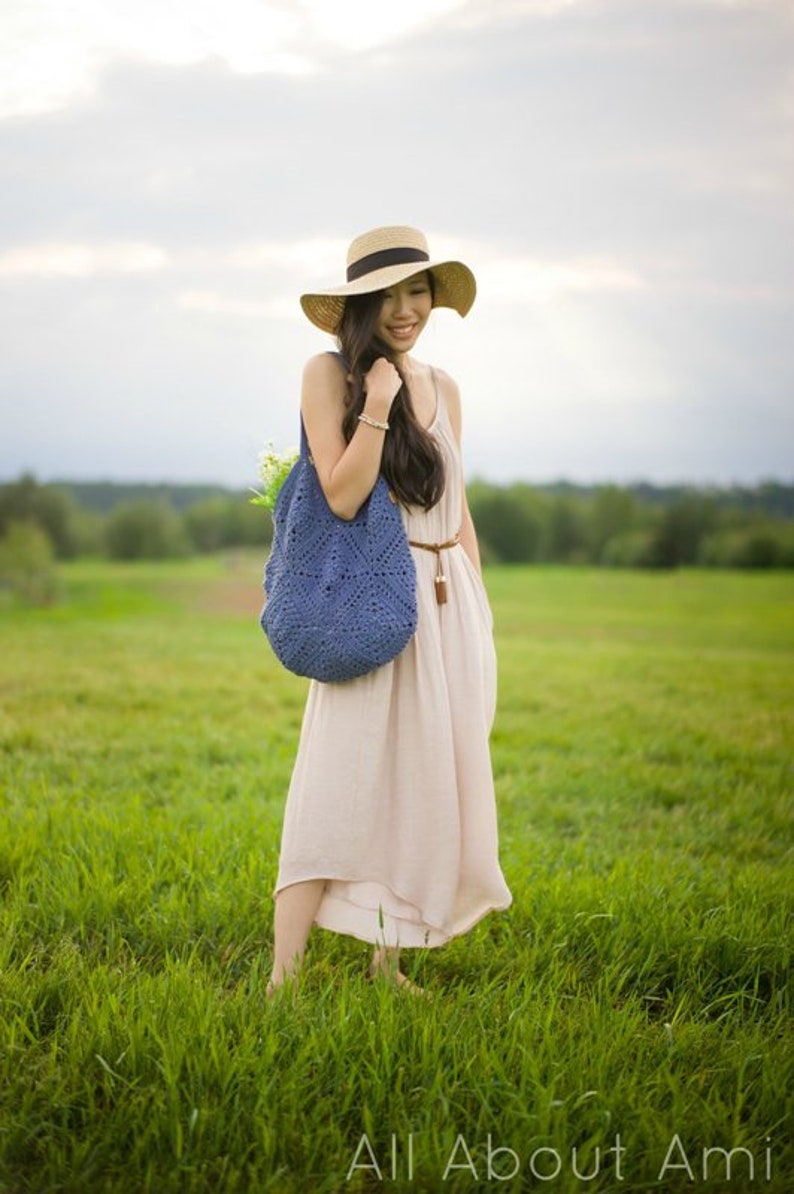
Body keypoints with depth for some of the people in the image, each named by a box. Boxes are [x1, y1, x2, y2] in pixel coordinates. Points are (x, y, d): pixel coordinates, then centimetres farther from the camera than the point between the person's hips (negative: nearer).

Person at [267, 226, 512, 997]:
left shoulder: (442, 387, 14)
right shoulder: (328, 374, -2)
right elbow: (342, 497, -12)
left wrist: (478, 613, 16)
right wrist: (377, 404, -18)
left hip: (449, 607, 6)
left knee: (427, 783, 7)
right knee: (344, 784, -12)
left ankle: (387, 963, 19)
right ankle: (281, 980, -9)